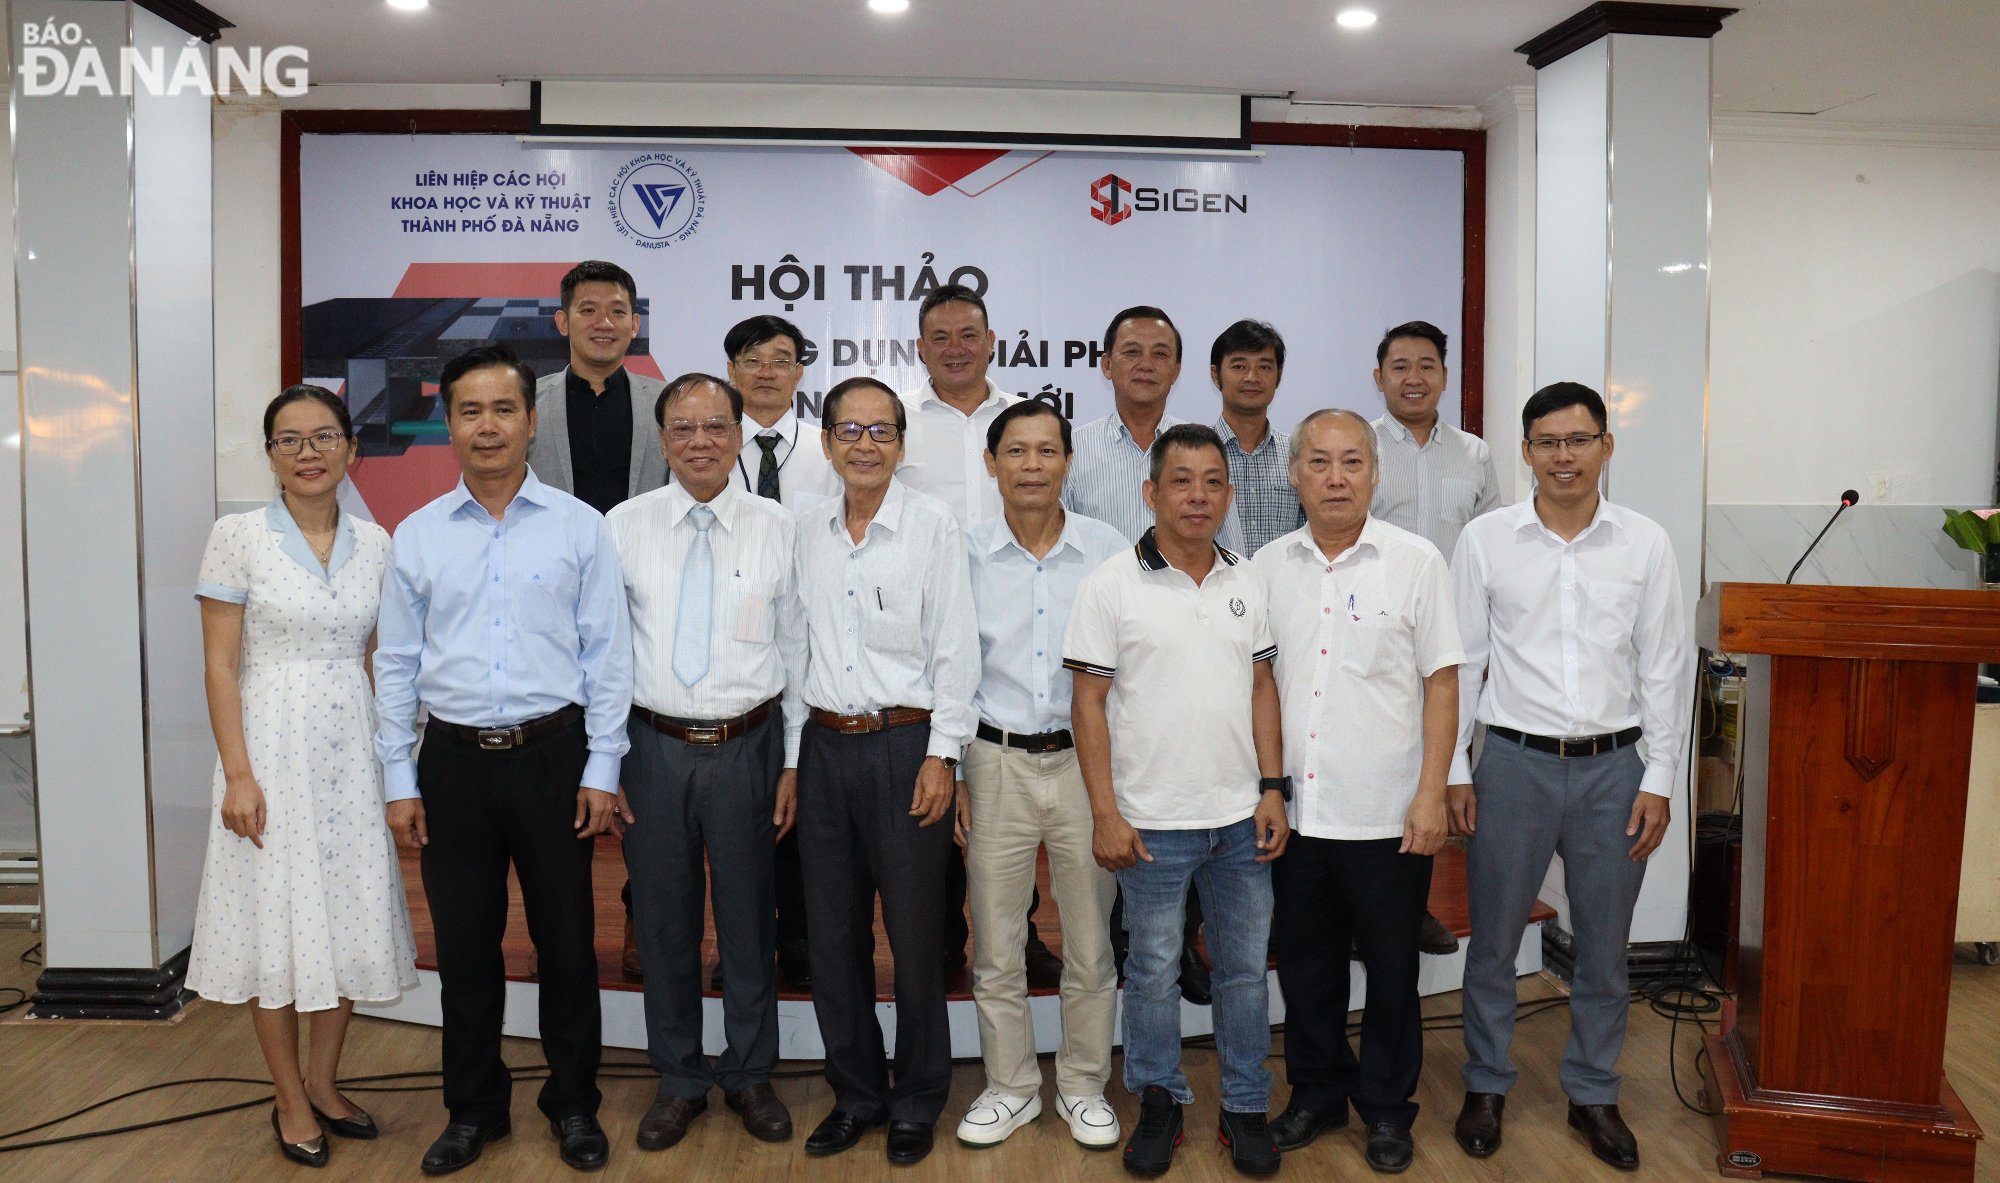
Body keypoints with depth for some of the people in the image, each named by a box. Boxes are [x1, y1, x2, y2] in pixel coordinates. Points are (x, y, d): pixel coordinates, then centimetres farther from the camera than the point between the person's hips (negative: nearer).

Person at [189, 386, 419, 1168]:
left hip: (353, 750, 4)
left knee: (349, 917, 10)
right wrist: (238, 775, -13)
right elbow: (220, 665, -7)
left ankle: (323, 1079, 29)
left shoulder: (375, 542, 5)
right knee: (277, 921, 6)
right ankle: (291, 1101, 22)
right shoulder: (238, 537, -6)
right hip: (273, 747, -4)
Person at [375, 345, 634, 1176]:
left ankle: (573, 1105, 27)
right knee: (464, 945, 12)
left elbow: (607, 656, -2)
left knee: (566, 941, 9)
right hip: (454, 763, 2)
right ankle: (473, 1108, 30)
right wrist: (399, 781, 3)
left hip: (553, 756, -1)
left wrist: (601, 771, -6)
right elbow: (396, 665, 6)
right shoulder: (416, 536, 5)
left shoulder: (579, 528, -1)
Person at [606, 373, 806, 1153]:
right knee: (663, 919, 11)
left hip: (748, 746, 0)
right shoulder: (623, 528, 0)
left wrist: (793, 762, 0)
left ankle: (750, 1076, 31)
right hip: (654, 745, 1)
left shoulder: (776, 529, -1)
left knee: (748, 919, 11)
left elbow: (795, 649, 1)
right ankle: (679, 1080, 31)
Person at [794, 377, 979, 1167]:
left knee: (915, 935, 4)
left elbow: (955, 649, -6)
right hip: (825, 747, 4)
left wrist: (941, 755, -11)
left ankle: (917, 1103, 23)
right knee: (833, 934, 11)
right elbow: (797, 643, 11)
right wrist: (790, 753, 9)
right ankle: (855, 1093, 29)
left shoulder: (933, 527, -4)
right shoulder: (807, 532, 8)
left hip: (905, 746, -4)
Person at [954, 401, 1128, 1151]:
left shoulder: (1110, 553, -2)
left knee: (1091, 944, 10)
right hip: (995, 762, 1)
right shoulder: (962, 555, -1)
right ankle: (1010, 1087, 29)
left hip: (1086, 760, 0)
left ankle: (1083, 1085, 30)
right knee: (995, 945, 10)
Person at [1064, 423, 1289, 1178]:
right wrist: (1105, 813, -11)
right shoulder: (1112, 585, -7)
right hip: (1153, 821, -3)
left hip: (1240, 814, 4)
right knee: (1153, 968, 9)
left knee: (1246, 966, 13)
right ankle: (1159, 1102, 28)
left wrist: (1272, 789, 4)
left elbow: (1262, 687, 11)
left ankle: (1245, 1108, 29)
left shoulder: (1246, 582, 6)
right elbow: (1089, 701, -7)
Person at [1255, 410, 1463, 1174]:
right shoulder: (1268, 567, 4)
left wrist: (1432, 794, -8)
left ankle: (1387, 1108, 29)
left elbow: (1441, 682, -3)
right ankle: (1317, 1092, 34)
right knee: (1304, 964, 15)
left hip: (1386, 815, -2)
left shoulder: (1415, 562, -4)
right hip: (1294, 810, 3)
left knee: (1391, 969, 11)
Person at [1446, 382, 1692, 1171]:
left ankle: (1593, 1092, 32)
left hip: (1613, 767, 1)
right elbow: (1459, 661, 0)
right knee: (1493, 942, 9)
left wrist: (1659, 779, 0)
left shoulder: (1646, 544, 0)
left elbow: (1666, 666, 3)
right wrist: (1453, 771, -1)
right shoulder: (1485, 540, -3)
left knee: (1604, 948, 13)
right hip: (1514, 762, -1)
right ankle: (1486, 1085, 28)